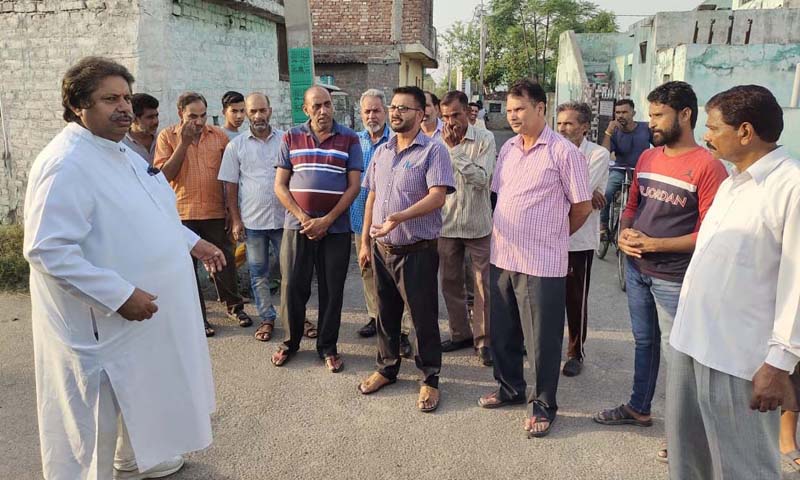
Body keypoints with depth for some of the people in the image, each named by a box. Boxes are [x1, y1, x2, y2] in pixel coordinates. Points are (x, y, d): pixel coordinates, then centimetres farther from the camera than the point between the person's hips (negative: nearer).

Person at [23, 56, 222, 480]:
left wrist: (192, 242, 17)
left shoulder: (119, 151, 9)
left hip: (144, 310, 10)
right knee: (95, 418, 7)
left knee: (143, 395, 27)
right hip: (100, 324, -10)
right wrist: (120, 295, -29)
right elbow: (48, 250, -29)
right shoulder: (66, 164, -22)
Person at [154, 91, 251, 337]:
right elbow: (164, 175, -9)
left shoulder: (219, 136, 3)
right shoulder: (167, 136, -1)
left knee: (224, 261, 12)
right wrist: (183, 143, -14)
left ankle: (234, 306, 29)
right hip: (182, 213, -1)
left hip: (216, 212, 1)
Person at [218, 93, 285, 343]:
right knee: (258, 274, 9)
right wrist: (235, 221, -2)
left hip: (284, 218, 0)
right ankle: (267, 318, 22)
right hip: (252, 221, 1)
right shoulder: (236, 146, 2)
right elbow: (230, 186, 3)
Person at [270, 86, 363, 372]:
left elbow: (353, 186, -2)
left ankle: (328, 346, 20)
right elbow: (280, 185, 4)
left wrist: (327, 220, -11)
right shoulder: (292, 138, 6)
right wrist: (304, 218, -9)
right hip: (297, 225, 1)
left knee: (332, 290, 5)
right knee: (293, 286, 5)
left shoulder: (349, 139, 2)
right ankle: (291, 341, 24)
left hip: (336, 228, -1)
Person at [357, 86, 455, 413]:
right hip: (382, 248, 6)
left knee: (424, 318, 4)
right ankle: (387, 368, 35)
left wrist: (399, 218, -32)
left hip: (417, 250, -6)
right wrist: (365, 241, 13)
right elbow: (372, 198, 15)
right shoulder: (381, 152, 11)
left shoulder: (433, 150, -9)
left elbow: (437, 196, -21)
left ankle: (430, 380, 19)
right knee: (386, 313, 17)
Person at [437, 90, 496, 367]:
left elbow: (482, 179, -17)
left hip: (478, 224, -3)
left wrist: (455, 151, -19)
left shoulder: (484, 139, -7)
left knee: (483, 283, 2)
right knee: (450, 282, 12)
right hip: (447, 223, 3)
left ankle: (483, 339, 14)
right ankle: (460, 333, 28)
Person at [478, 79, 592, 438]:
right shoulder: (507, 149, 9)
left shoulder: (563, 152, -10)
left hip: (542, 263, -6)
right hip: (501, 257, 7)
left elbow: (582, 206, -6)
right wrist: (511, 233, 13)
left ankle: (543, 405, 23)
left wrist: (552, 236, 6)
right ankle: (510, 388, 38)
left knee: (542, 340, 5)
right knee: (503, 331, 18)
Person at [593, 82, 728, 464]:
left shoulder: (707, 166, -15)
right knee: (644, 342, 20)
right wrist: (624, 234, -3)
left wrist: (654, 244, -20)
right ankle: (638, 408, 38)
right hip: (636, 268, 7)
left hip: (674, 278, -7)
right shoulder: (647, 157, 7)